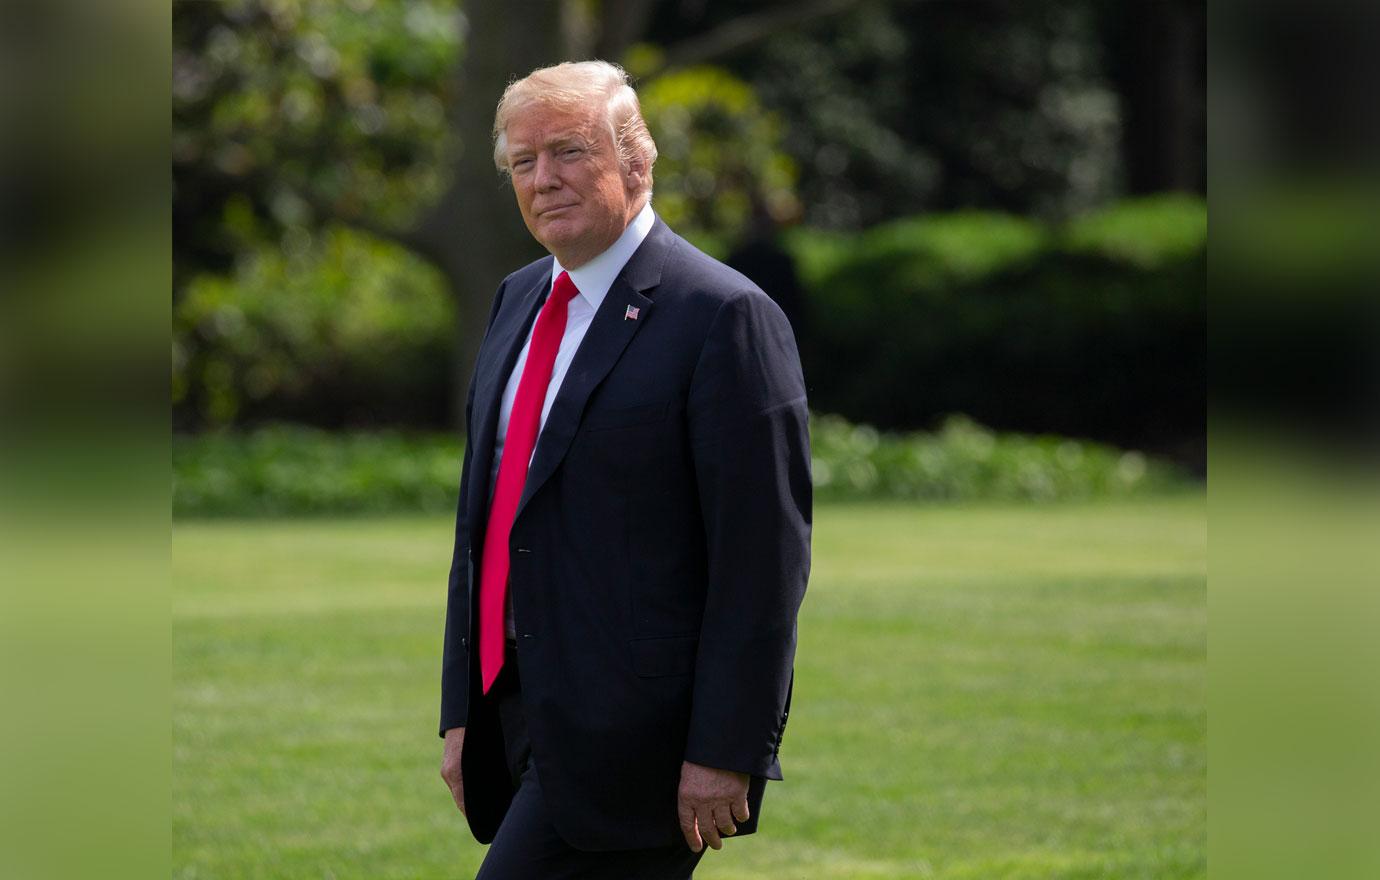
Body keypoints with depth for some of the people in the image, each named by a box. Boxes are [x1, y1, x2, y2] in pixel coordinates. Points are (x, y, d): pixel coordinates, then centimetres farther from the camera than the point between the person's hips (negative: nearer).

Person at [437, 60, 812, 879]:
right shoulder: (520, 299, 15)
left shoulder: (725, 317, -11)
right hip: (518, 714, 8)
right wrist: (464, 710, 15)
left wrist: (725, 754, -18)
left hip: (631, 741, -8)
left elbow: (764, 557, -14)